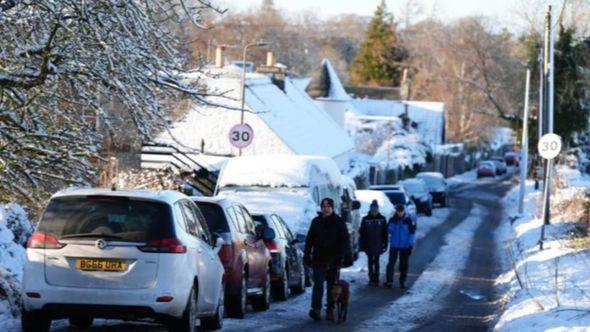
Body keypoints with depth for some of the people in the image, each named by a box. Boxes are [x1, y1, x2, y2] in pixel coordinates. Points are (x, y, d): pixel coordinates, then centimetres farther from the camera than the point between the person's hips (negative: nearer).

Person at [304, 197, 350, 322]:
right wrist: (307, 256, 6)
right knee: (318, 284, -12)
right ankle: (316, 309, -20)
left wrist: (339, 257, -11)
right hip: (319, 259, 0)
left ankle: (330, 310, 15)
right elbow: (309, 240, 12)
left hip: (333, 260, 0)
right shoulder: (316, 222, 7)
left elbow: (345, 242, -1)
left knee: (332, 285, 7)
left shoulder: (339, 223, 0)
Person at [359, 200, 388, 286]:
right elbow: (362, 233, 1)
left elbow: (385, 233, 2)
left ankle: (376, 279, 9)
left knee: (376, 262, 3)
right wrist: (362, 245, -4)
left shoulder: (382, 219, 0)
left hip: (378, 245, 0)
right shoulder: (365, 219, -1)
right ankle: (371, 279, 11)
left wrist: (384, 244, -2)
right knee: (370, 262, 5)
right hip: (368, 245, 0)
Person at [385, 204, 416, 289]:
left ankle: (402, 281, 15)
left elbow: (412, 233, -2)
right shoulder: (392, 220, 2)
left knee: (404, 264, 4)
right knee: (391, 263, -7)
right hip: (394, 245, 1)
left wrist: (411, 245, -7)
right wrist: (393, 223, -16)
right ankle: (389, 281, -7)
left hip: (405, 246, -1)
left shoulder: (409, 220, -3)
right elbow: (389, 230, 1)